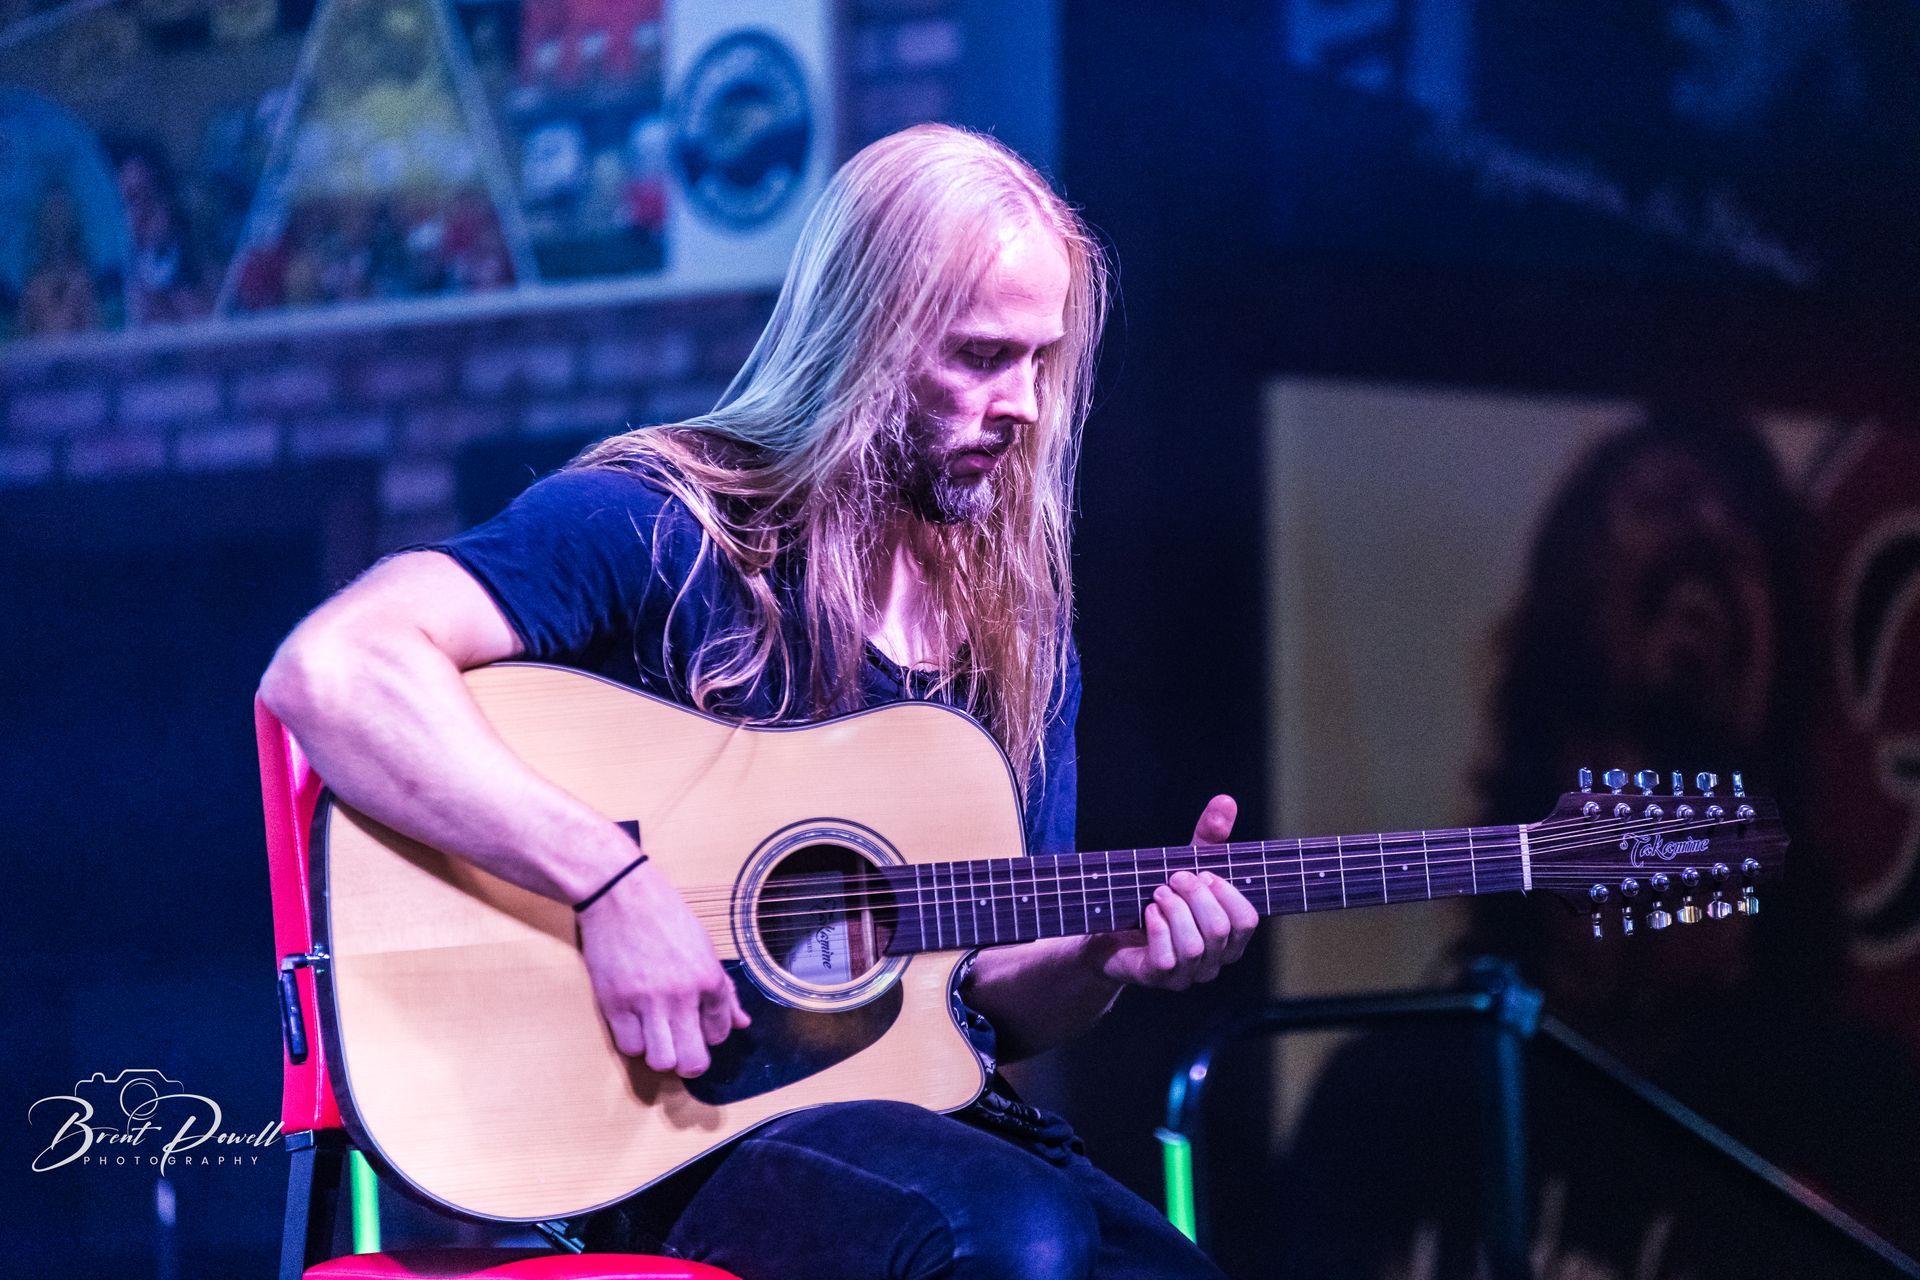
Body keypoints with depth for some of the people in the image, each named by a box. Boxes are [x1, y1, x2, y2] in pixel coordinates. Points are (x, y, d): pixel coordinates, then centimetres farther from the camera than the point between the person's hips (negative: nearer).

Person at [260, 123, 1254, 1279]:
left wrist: (1107, 960, -4)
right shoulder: (664, 526, -7)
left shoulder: (1019, 630, 13)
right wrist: (613, 881, -25)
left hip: (928, 1111, 6)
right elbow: (329, 671, -22)